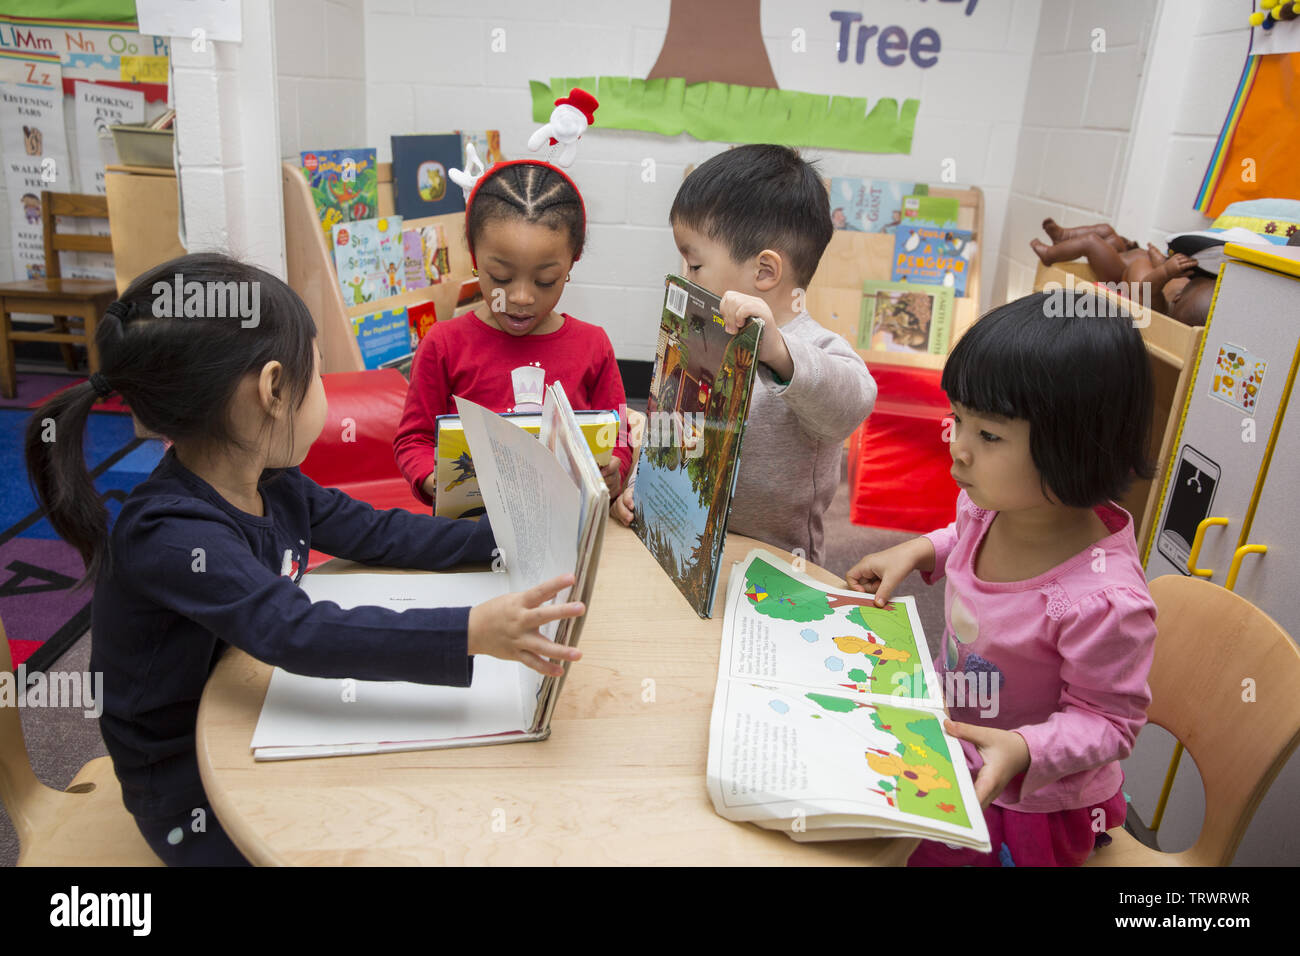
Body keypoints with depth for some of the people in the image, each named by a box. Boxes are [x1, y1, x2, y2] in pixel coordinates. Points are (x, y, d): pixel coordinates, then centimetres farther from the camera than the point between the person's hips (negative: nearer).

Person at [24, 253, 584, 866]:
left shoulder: (273, 484, -3)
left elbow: (376, 533, 4)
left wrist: (503, 538, -2)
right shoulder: (167, 535, -31)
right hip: (192, 798, -7)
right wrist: (469, 633, -52)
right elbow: (301, 635, -42)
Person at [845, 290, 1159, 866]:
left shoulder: (1104, 601, -36)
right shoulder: (992, 501, -15)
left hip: (1028, 807, -6)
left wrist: (1024, 749, -36)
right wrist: (921, 550, -4)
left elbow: (1108, 721, -21)